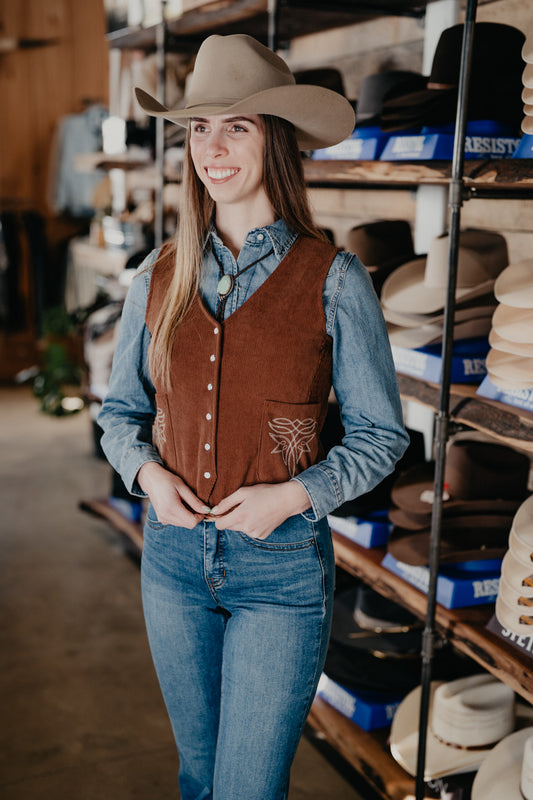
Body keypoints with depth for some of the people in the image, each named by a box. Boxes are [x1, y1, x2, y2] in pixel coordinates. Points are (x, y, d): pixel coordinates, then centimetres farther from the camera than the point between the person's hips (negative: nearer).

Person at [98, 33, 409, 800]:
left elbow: (380, 434, -4)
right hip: (173, 554, 4)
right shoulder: (161, 276, 1)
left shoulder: (333, 279, -10)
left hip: (282, 565, -3)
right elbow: (121, 409, 11)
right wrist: (146, 470, -9)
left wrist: (295, 495, -18)